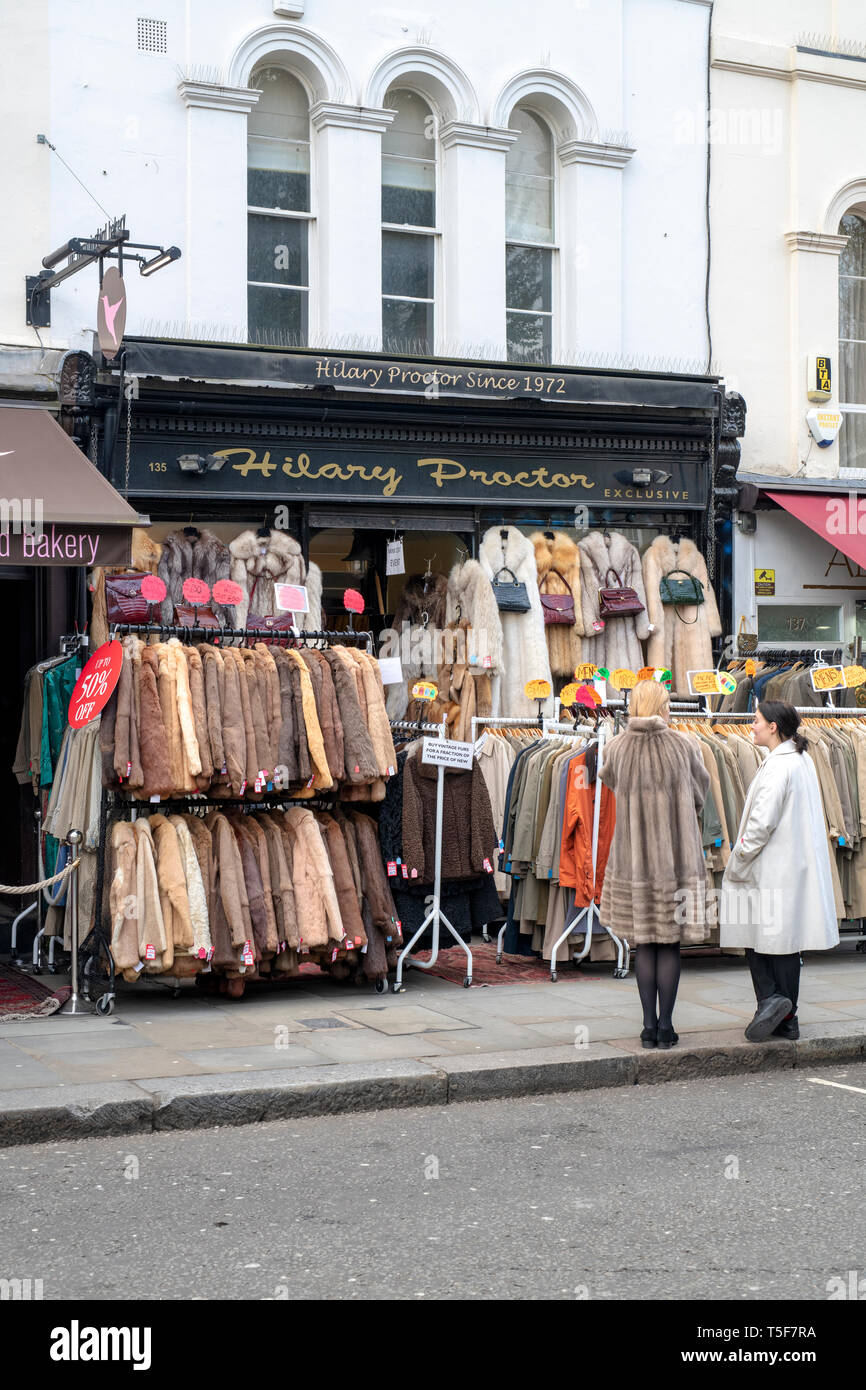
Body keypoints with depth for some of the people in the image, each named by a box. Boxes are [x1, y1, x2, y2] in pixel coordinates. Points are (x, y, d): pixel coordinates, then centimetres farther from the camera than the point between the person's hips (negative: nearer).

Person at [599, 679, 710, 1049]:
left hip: (634, 860, 2)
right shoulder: (682, 747, -8)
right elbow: (699, 793, 7)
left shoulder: (618, 748, -5)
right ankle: (665, 1025, 6)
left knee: (644, 944, 9)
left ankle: (649, 1025, 8)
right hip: (676, 861, -1)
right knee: (670, 944, 6)